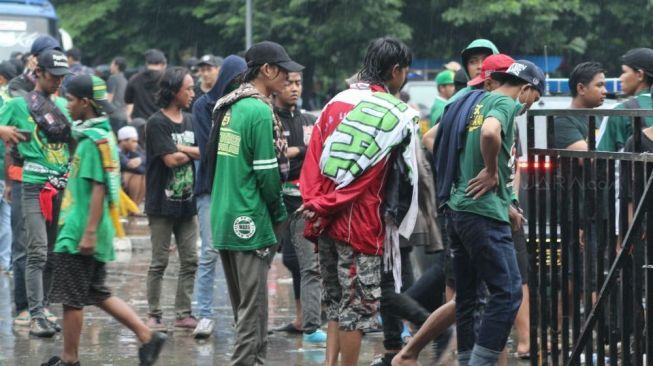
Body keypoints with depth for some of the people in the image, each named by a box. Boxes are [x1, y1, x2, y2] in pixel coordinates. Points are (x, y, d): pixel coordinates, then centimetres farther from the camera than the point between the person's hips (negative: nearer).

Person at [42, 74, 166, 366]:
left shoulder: (95, 139, -17)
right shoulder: (96, 134, 13)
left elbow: (99, 188, -21)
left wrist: (89, 233, -22)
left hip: (80, 234, -10)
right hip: (81, 231, 10)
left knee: (71, 298, 0)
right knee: (98, 294, 14)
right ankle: (147, 336, 12)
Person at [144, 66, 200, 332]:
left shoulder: (190, 121, 12)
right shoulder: (157, 123, -8)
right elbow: (170, 159, -16)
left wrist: (181, 149, -11)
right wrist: (193, 153, 0)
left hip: (187, 202, 6)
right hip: (163, 203, -6)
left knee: (190, 260, 5)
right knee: (159, 262, 0)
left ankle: (183, 314, 11)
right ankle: (154, 315, 7)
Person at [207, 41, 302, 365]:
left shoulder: (226, 108, 12)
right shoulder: (259, 111, -15)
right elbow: (267, 172, -16)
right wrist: (279, 215, -1)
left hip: (223, 219, 9)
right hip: (251, 222, -9)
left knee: (244, 304, 16)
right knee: (253, 306, -5)